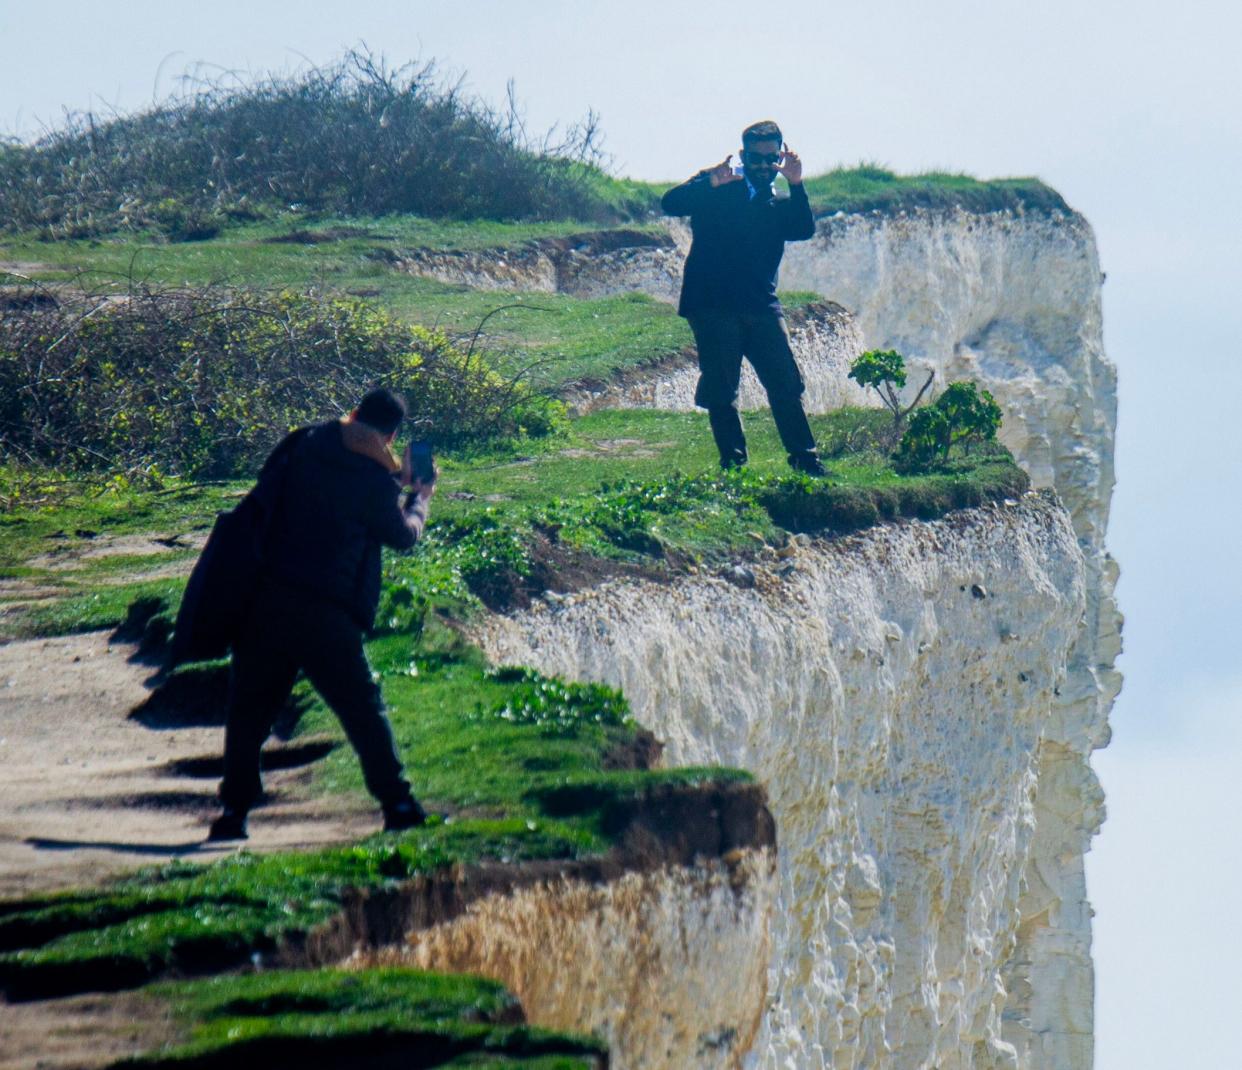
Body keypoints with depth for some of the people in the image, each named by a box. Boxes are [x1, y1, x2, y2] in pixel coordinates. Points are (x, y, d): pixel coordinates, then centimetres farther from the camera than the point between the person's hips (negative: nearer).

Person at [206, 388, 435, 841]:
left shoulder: (303, 446, 6)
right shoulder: (374, 479, -7)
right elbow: (404, 535, 9)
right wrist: (420, 496, 31)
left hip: (264, 598, 4)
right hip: (325, 615, -4)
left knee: (249, 707, 11)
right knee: (363, 708, 8)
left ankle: (235, 808, 5)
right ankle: (396, 803, 9)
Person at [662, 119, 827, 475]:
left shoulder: (778, 205, 18)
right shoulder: (717, 190, 7)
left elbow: (804, 230, -2)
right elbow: (671, 203, -10)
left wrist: (796, 185, -13)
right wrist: (711, 182, -24)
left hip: (762, 309, 3)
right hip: (713, 308, -3)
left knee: (787, 385, -3)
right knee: (720, 392, -3)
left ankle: (805, 460, 4)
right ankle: (733, 465, 5)